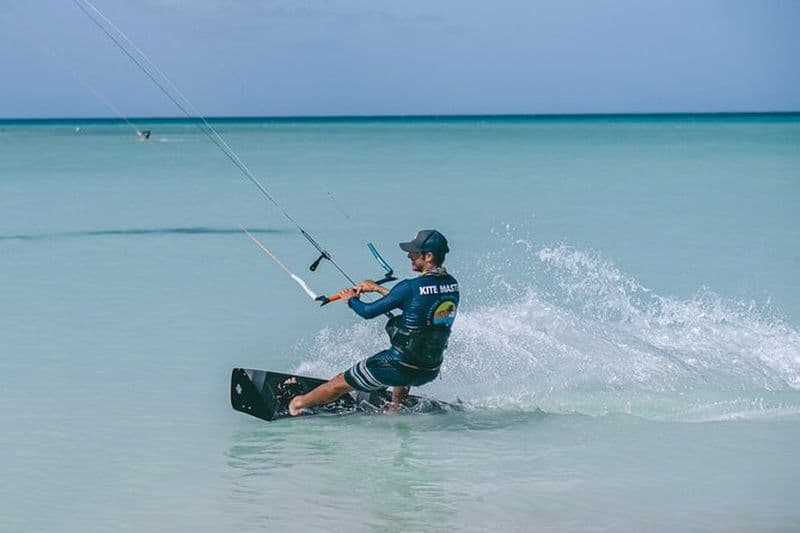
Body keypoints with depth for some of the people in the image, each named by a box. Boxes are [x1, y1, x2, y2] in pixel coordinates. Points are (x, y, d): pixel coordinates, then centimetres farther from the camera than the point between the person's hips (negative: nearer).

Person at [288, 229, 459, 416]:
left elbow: (368, 312, -12)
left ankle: (299, 404, 34)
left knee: (340, 383, 16)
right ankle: (396, 410, 55)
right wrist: (378, 288, 21)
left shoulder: (411, 287, -21)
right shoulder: (451, 284, -1)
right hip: (431, 371, 6)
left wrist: (350, 299, 10)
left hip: (399, 367, -6)